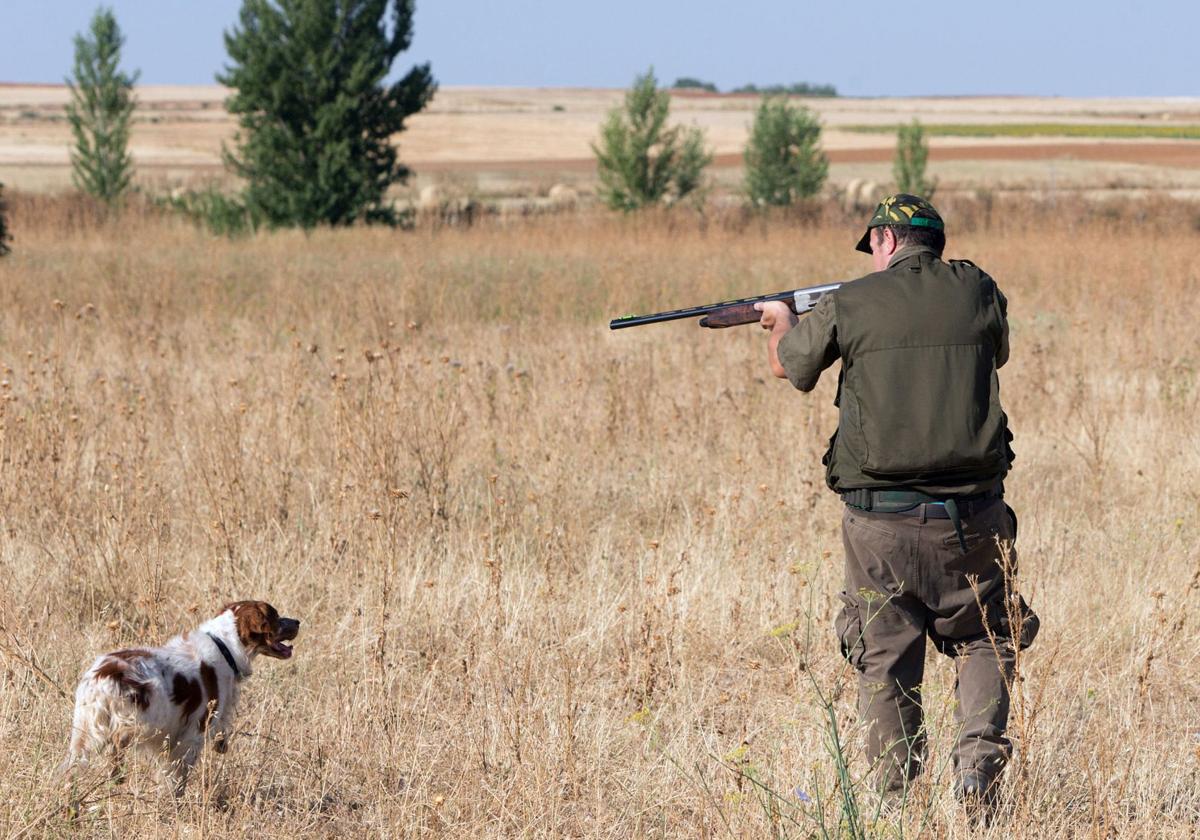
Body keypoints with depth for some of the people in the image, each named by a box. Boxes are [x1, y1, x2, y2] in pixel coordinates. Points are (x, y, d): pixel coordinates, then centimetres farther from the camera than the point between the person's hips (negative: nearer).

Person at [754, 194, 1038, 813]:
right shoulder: (976, 292, 4)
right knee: (985, 643, 18)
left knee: (886, 664, 10)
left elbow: (788, 368, 19)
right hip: (972, 517, 1)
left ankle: (895, 801, 9)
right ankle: (978, 760, -5)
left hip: (881, 522, -1)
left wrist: (779, 320, 41)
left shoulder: (848, 305, -1)